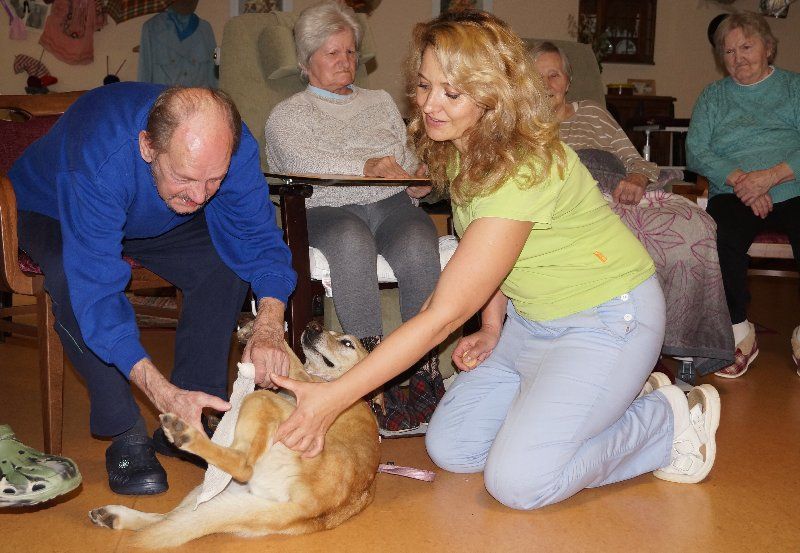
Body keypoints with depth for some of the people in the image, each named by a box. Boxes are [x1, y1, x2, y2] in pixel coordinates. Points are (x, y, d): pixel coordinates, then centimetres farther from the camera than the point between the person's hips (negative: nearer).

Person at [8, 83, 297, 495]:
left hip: (152, 220, 4)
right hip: (51, 212, -3)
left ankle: (188, 423, -10)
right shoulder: (101, 160, -44)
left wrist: (268, 328, -43)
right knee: (72, 280, -36)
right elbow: (96, 291, -46)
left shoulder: (232, 146, -31)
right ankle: (125, 435, -22)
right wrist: (163, 394, -54)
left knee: (227, 263, -22)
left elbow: (259, 241, -23)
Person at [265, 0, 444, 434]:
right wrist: (367, 167, -23)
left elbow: (406, 160, 30)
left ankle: (424, 376, -31)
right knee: (352, 243, -40)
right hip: (326, 209, -3)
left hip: (391, 204, 3)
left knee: (419, 247, -35)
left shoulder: (381, 102, 31)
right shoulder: (287, 115, 16)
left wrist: (416, 180, 4)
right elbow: (305, 162, -6)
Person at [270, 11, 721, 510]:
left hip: (606, 318, -8)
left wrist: (335, 398, -33)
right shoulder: (456, 150, -3)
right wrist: (491, 329, 0)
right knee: (450, 449, 2)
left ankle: (670, 421, 3)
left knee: (518, 481, -19)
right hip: (529, 317, 9)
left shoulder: (525, 169, -30)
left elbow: (443, 313, -32)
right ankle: (619, 397, 15)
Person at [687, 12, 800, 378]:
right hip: (733, 194, 1)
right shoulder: (713, 96, 20)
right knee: (720, 238, -33)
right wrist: (739, 179, -11)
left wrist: (770, 176, -16)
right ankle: (739, 333, -15)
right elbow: (696, 152, 4)